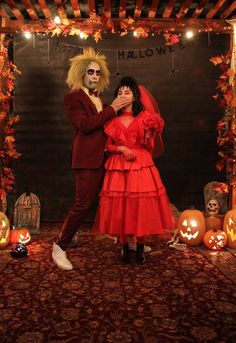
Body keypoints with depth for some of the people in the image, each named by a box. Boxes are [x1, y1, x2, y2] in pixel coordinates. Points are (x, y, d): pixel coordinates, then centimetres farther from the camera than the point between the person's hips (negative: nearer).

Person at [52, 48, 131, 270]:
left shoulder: (99, 98, 18)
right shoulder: (72, 97, -4)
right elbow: (84, 124, -18)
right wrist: (111, 109, -14)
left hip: (105, 157, 7)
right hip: (87, 159, -7)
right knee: (82, 206, -7)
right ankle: (60, 247, 8)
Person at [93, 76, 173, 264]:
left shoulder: (144, 117, 6)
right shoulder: (112, 119, 9)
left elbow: (150, 147, 6)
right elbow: (108, 146, 7)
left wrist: (148, 137, -13)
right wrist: (122, 148, -10)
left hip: (141, 166, -1)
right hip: (118, 167, 1)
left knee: (142, 205, -2)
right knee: (119, 206, -1)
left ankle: (140, 248, 11)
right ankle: (124, 247, 13)